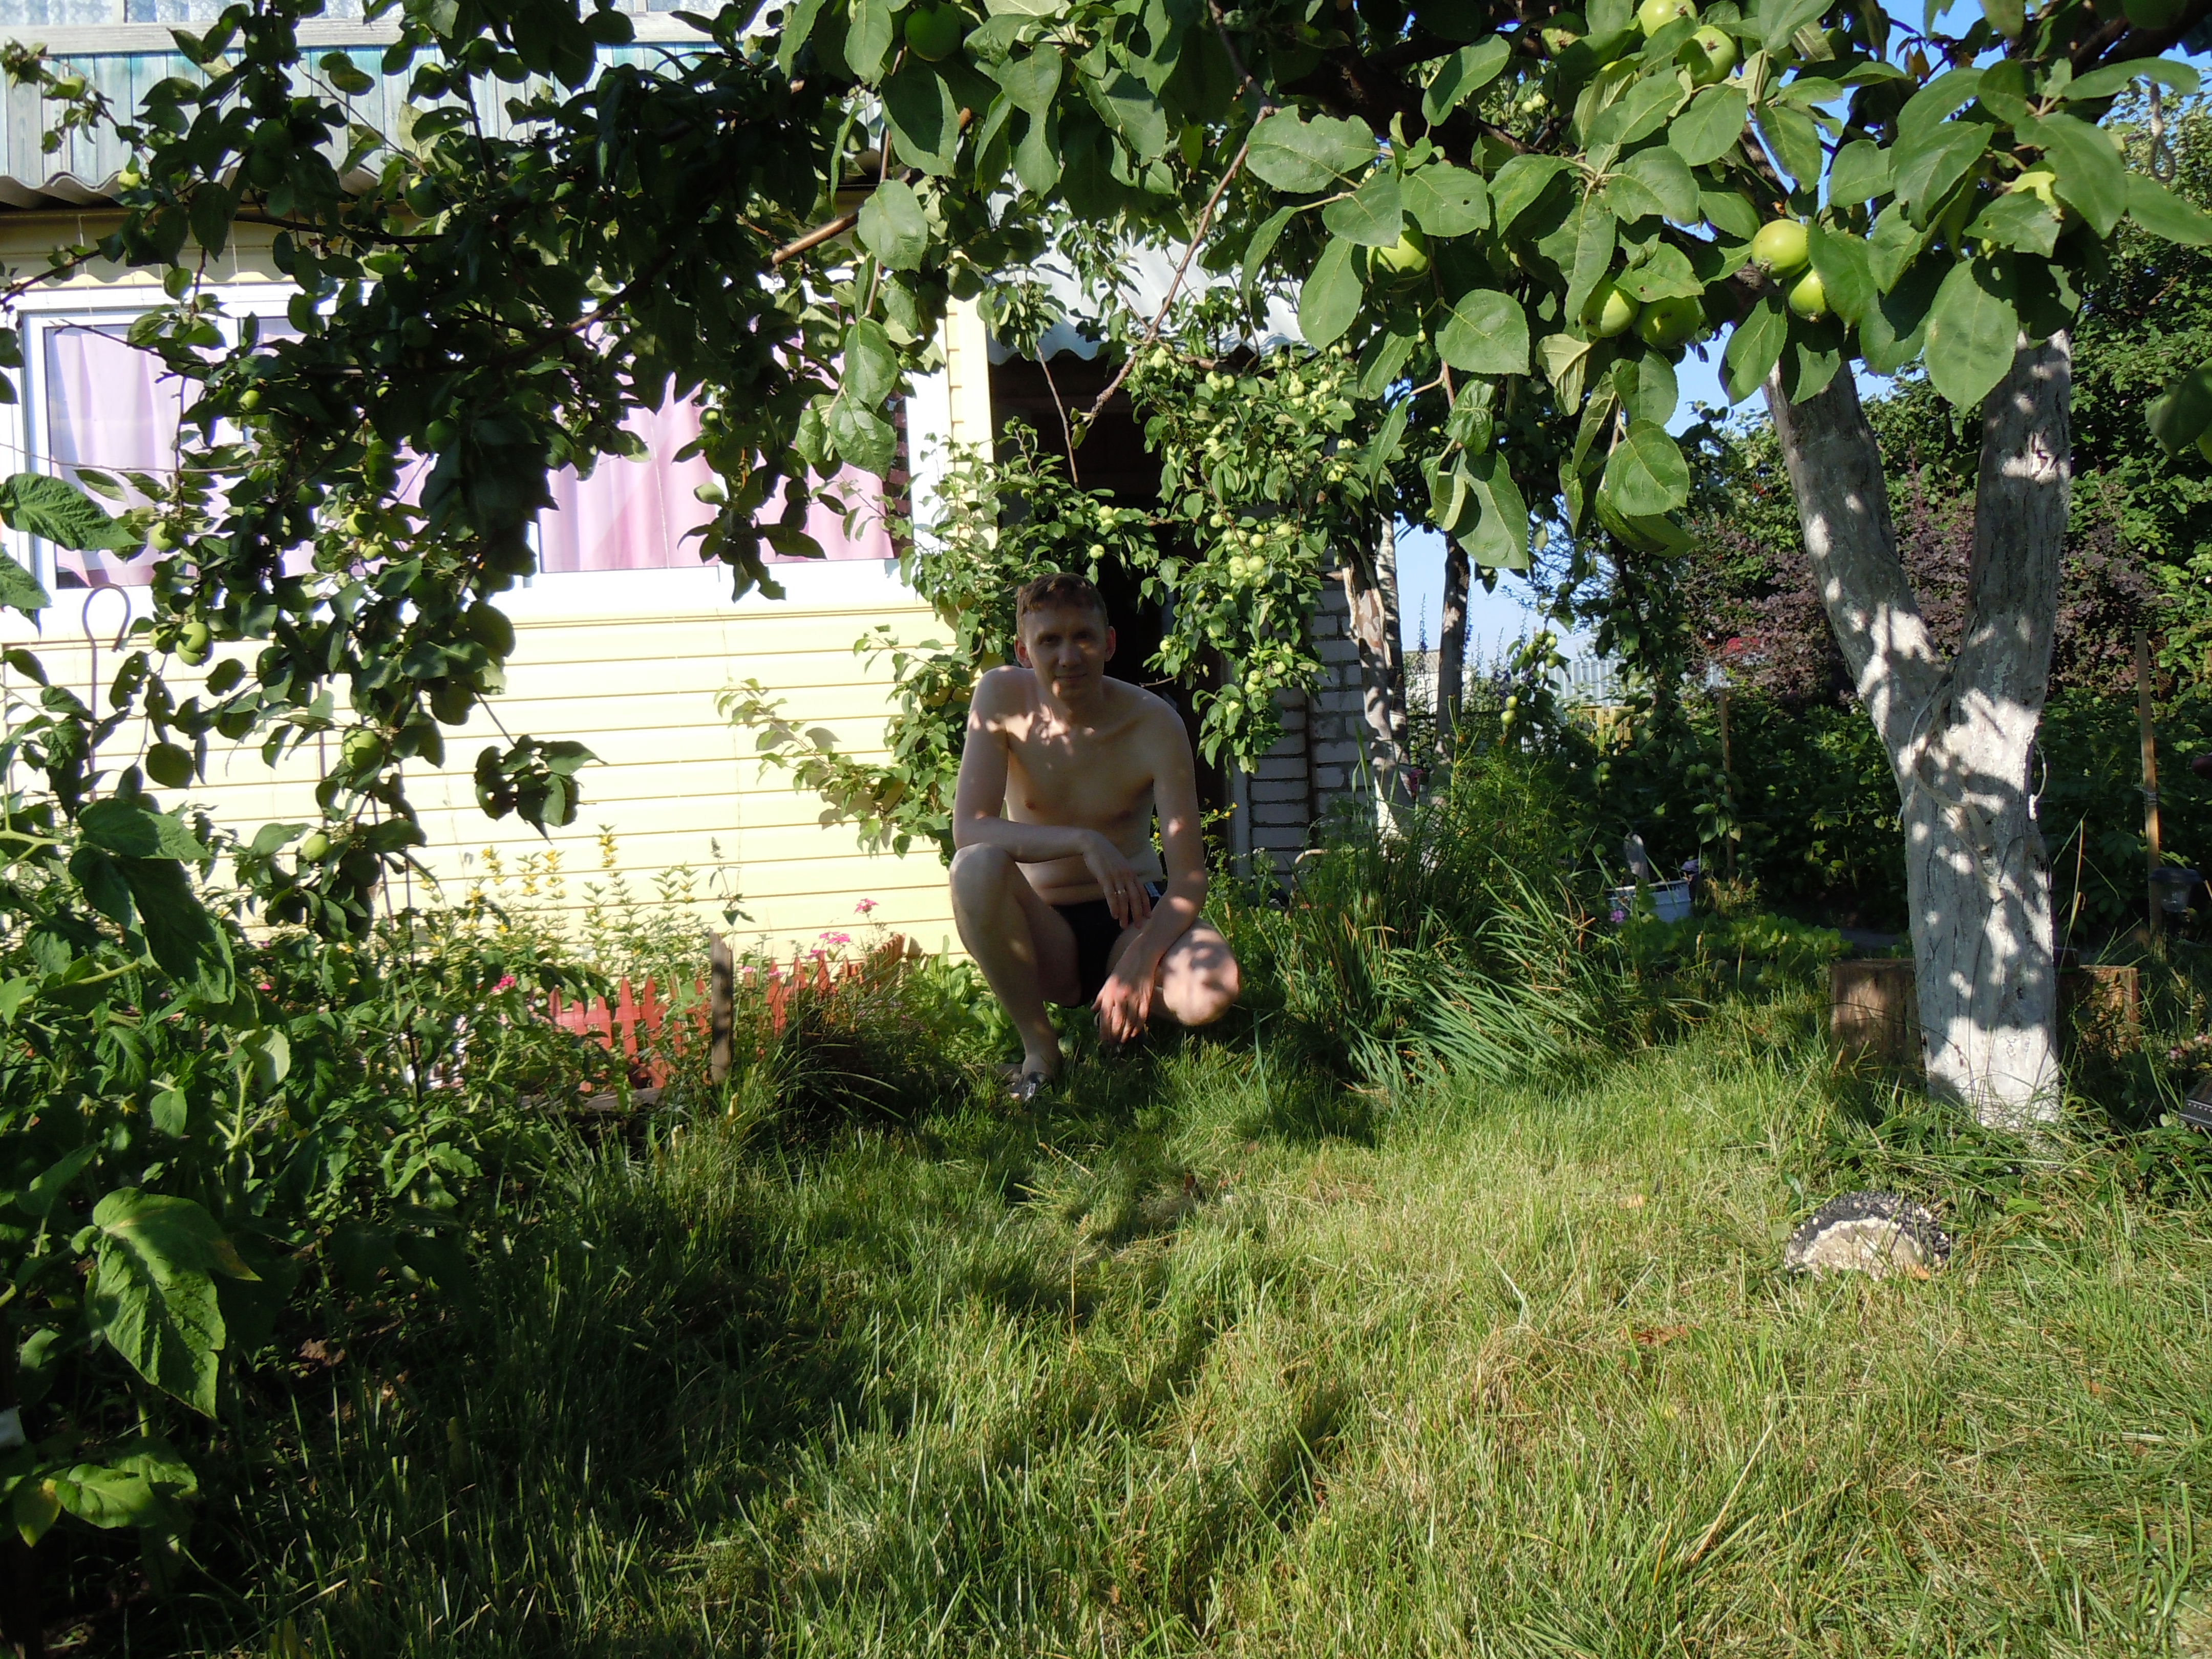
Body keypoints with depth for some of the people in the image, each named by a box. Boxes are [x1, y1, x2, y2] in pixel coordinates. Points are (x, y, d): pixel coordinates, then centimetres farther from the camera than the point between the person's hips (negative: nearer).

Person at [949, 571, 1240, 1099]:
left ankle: (1121, 1006, 5)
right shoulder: (1002, 698, -11)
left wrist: (1137, 964, -34)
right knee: (976, 868, -33)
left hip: (1131, 920, 0)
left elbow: (1189, 878, -17)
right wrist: (1085, 842, -34)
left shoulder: (1155, 724, -14)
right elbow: (968, 830, -21)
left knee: (1211, 990, -33)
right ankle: (1038, 1044, -11)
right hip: (1047, 935, 0)